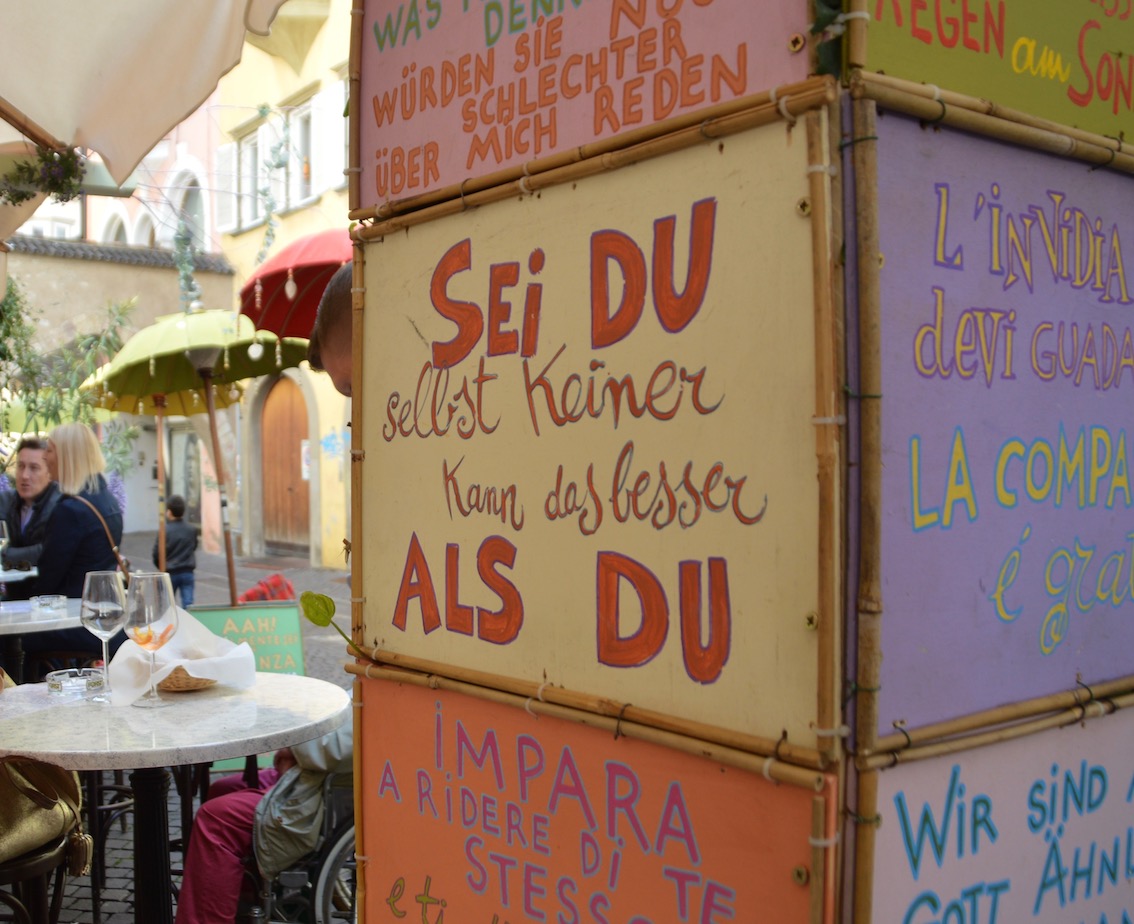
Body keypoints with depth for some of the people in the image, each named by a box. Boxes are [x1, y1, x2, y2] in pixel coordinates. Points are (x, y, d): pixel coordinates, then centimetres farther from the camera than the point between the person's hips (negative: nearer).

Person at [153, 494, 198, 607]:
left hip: (170, 574, -1)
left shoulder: (164, 531, -13)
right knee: (188, 604, -2)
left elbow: (156, 555, -7)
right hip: (188, 573, 1)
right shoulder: (192, 530, -2)